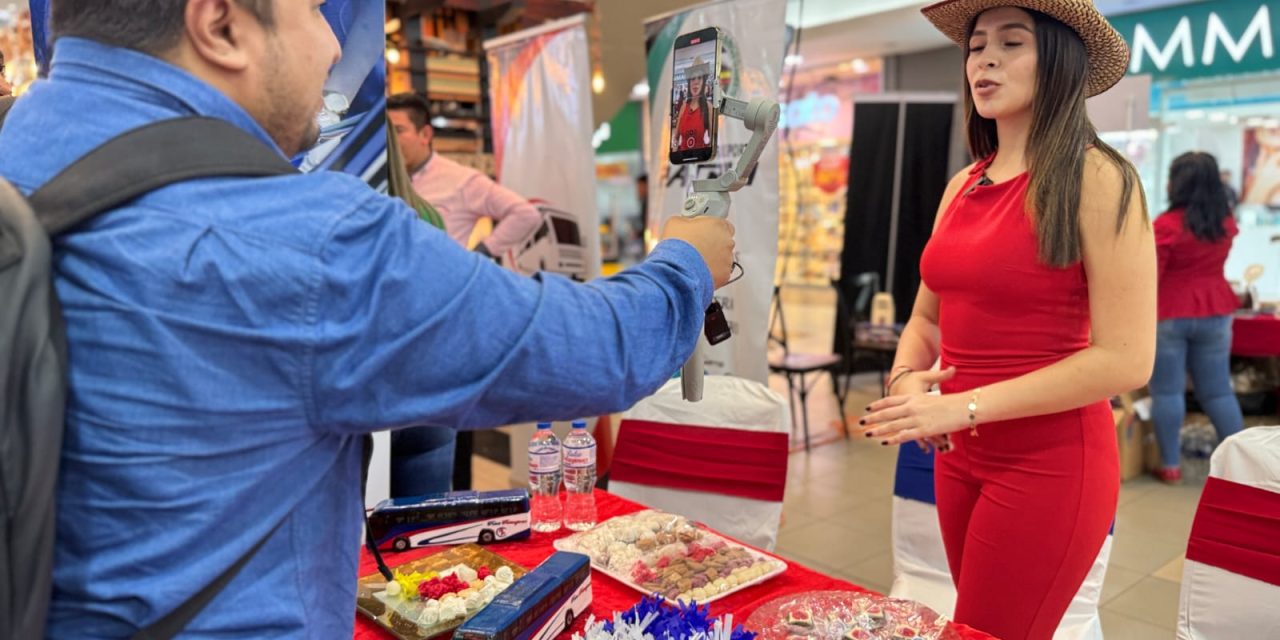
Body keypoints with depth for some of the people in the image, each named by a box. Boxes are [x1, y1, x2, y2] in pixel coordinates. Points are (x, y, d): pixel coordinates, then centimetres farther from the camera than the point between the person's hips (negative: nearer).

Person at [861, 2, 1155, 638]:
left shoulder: (1096, 178, -12)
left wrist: (961, 405, -20)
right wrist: (906, 381, -7)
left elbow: (1126, 360, -18)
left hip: (1049, 464, -6)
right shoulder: (964, 185, 7)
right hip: (960, 456, 7)